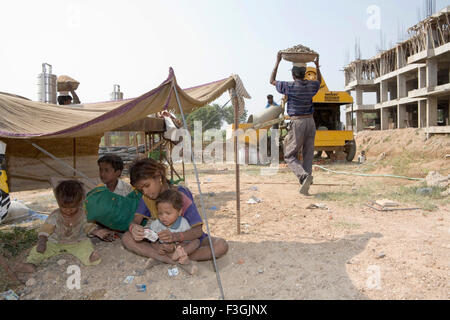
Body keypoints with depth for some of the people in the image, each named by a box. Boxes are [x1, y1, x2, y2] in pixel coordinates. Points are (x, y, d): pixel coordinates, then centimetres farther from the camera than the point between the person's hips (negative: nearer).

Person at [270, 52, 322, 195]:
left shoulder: (290, 86, -7)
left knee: (290, 156, 2)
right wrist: (317, 65, 36)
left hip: (297, 122, -5)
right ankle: (305, 186, 4)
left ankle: (304, 176, -22)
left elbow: (272, 81, 10)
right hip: (310, 121, 5)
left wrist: (277, 62, 15)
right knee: (308, 154, 8)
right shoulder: (311, 86, 6)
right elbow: (319, 81, 33)